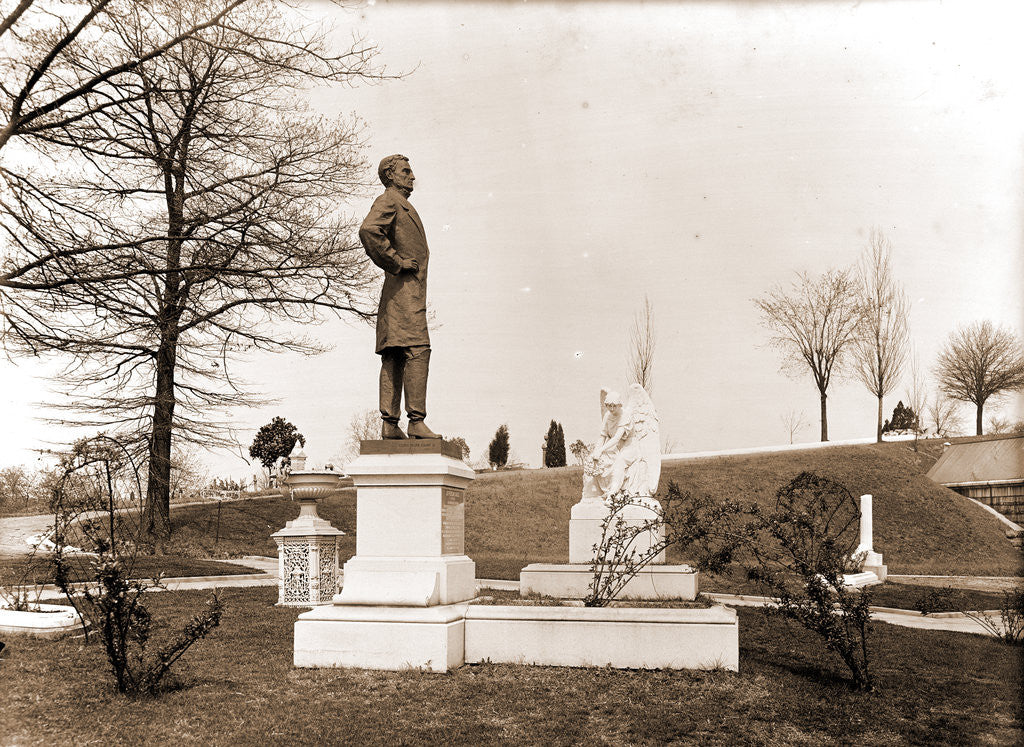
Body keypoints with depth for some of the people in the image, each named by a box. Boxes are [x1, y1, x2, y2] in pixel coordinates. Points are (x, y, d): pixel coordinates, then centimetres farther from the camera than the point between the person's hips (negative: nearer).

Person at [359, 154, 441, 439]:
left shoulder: (404, 206, 28)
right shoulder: (387, 201, -3)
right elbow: (368, 230, -23)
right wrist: (397, 263, -17)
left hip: (411, 292, 10)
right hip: (403, 288, -10)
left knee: (394, 358, 4)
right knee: (417, 351, -16)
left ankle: (390, 424, 2)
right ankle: (416, 421, -20)